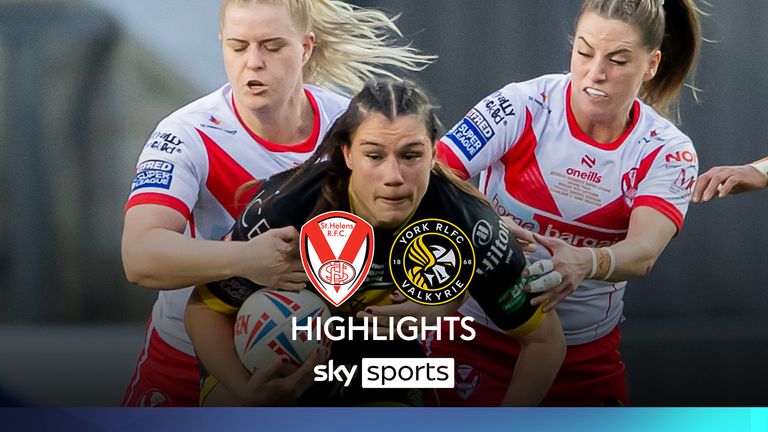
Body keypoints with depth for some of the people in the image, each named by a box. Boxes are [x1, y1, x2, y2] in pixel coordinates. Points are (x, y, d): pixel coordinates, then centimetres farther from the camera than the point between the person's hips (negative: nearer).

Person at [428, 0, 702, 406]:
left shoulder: (668, 151, -8)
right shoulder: (522, 107, -14)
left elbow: (644, 251, -25)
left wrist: (585, 264, -47)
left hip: (589, 349, 2)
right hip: (478, 335, -2)